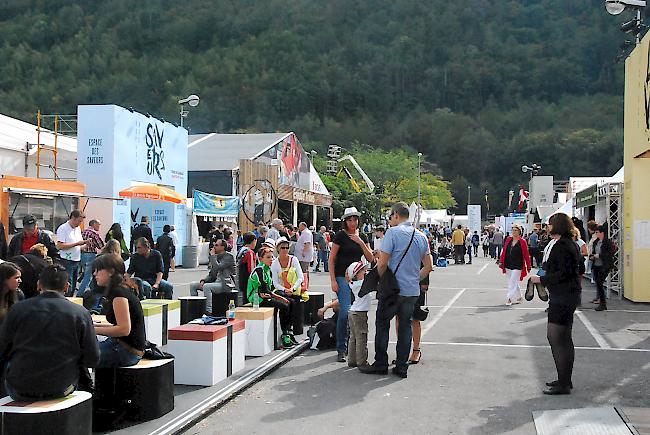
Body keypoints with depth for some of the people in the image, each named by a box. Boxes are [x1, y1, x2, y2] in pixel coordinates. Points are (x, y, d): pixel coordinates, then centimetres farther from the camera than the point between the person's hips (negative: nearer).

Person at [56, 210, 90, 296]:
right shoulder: (63, 228, -9)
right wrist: (76, 243, -19)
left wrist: (85, 244, -2)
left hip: (77, 261, 8)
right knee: (68, 287, -7)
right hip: (67, 261, -8)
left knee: (73, 287, 11)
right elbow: (59, 246, -19)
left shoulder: (78, 229, 15)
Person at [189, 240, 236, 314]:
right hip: (215, 282, 9)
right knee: (193, 285, -2)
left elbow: (217, 268, -23)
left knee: (206, 286, -33)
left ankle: (209, 311, -33)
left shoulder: (229, 257, -9)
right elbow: (211, 274, 17)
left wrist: (212, 255, -12)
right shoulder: (216, 257, 16)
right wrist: (203, 281, -2)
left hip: (226, 284, -9)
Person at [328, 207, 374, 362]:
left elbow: (371, 258, 4)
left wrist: (361, 243, -9)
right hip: (342, 277, -6)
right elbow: (331, 259, -7)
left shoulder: (362, 237, 10)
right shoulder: (340, 235, -6)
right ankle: (341, 349, -7)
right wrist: (333, 280, -13)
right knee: (345, 311, -15)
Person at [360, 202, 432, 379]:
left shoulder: (393, 232, -10)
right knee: (405, 326, 11)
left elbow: (382, 263, -14)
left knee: (382, 324, 6)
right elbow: (428, 267, 12)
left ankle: (380, 364, 9)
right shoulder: (421, 237, 9)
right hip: (413, 291, 6)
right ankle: (402, 367, 12)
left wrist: (380, 279, 2)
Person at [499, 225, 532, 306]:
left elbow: (526, 254, -5)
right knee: (514, 282, 14)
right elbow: (504, 251, 8)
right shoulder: (508, 239, 6)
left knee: (513, 282, -9)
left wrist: (529, 266, -3)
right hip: (508, 265, 5)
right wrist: (501, 261, 2)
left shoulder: (522, 241, -7)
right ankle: (518, 297, 27)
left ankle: (509, 299, -7)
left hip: (517, 266, -5)